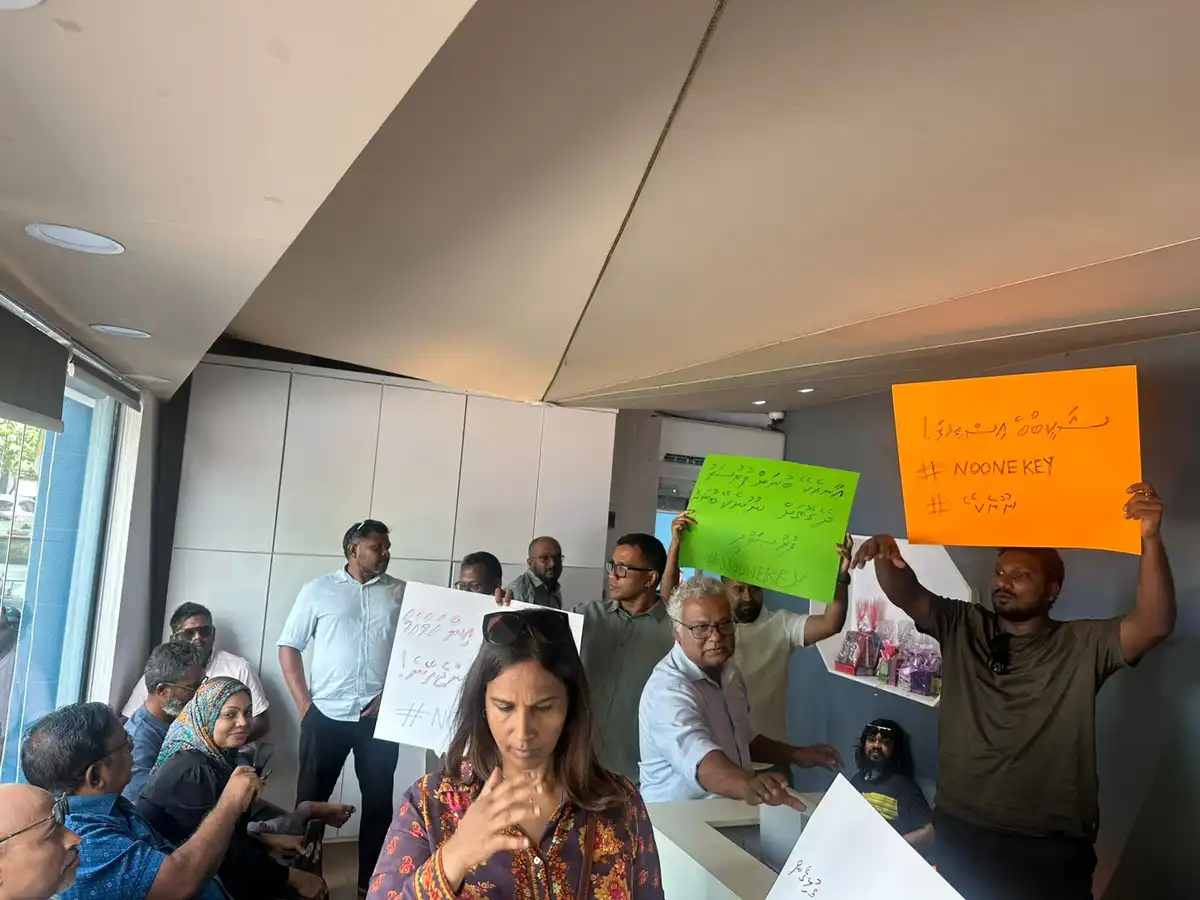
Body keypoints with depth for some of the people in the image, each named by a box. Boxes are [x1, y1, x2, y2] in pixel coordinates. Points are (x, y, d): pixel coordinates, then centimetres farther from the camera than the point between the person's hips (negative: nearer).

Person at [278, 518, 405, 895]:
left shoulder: (402, 593, 5)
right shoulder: (317, 590, 4)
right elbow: (289, 645, 5)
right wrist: (303, 703, -3)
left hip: (379, 714, 1)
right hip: (326, 713, -1)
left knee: (379, 799, 7)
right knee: (312, 797, 8)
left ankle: (371, 882, 21)